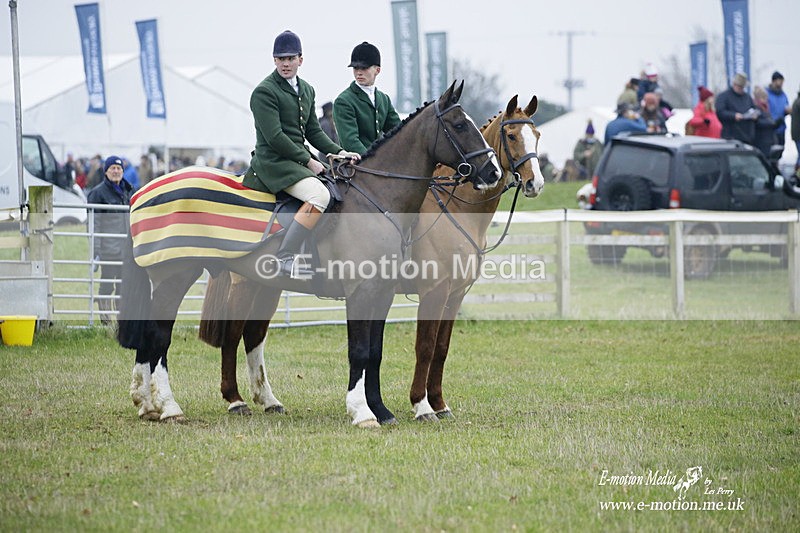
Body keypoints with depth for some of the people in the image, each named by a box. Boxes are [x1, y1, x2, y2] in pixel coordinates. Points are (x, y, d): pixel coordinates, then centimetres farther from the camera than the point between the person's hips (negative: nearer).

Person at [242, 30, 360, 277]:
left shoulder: (307, 90, 17)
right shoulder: (264, 92, -9)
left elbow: (314, 131, 20)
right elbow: (274, 137, -16)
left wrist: (339, 152, 4)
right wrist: (308, 161, -15)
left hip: (300, 159, 9)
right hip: (274, 162, -9)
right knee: (320, 196, -30)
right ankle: (284, 259, -33)